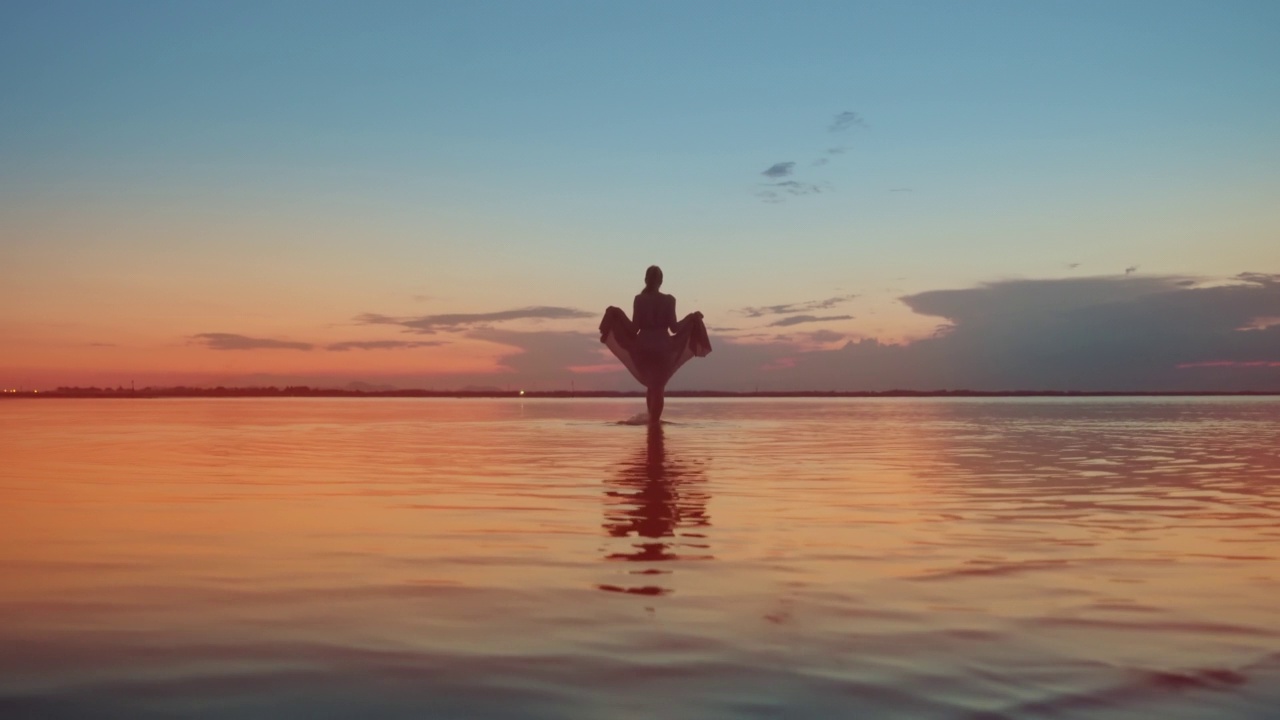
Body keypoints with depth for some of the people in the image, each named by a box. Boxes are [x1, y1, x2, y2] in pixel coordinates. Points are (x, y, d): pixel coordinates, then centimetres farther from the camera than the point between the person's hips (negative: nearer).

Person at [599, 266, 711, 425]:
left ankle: (652, 419, 23)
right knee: (659, 386, 7)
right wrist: (692, 318, 7)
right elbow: (674, 327, -6)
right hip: (663, 346, -2)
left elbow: (634, 328, -5)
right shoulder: (668, 300, -6)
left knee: (650, 385, 20)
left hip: (643, 346, 2)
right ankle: (655, 421, 2)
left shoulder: (639, 299, -4)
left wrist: (617, 315, 6)